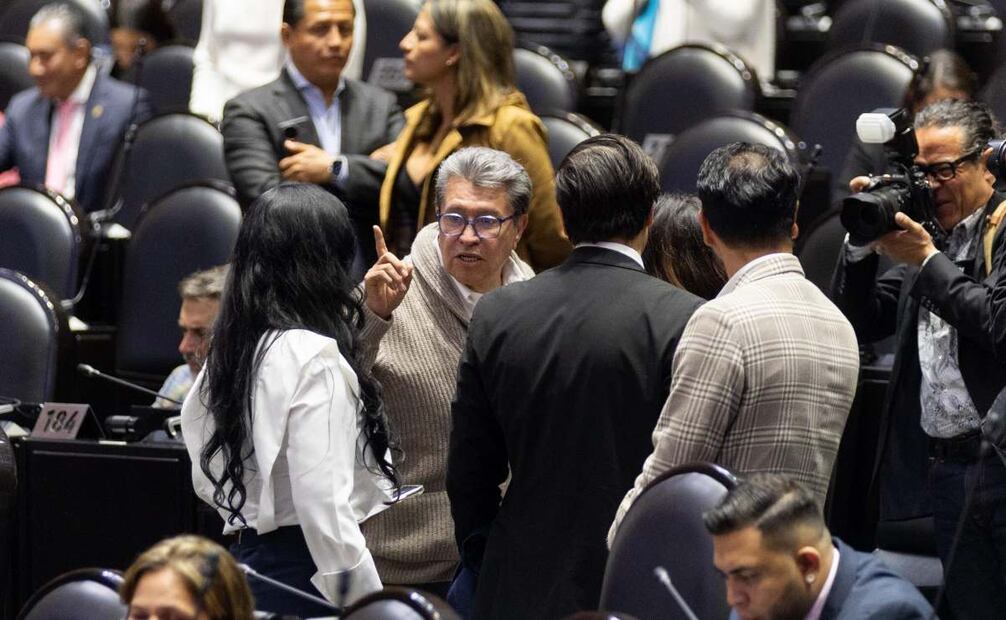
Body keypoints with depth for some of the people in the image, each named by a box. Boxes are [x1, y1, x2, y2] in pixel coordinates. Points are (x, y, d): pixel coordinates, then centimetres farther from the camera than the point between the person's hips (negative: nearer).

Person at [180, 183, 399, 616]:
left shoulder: (229, 352, 10)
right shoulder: (314, 357, -15)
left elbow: (207, 482, 18)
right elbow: (323, 503, -20)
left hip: (244, 554, 9)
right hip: (301, 575, -9)